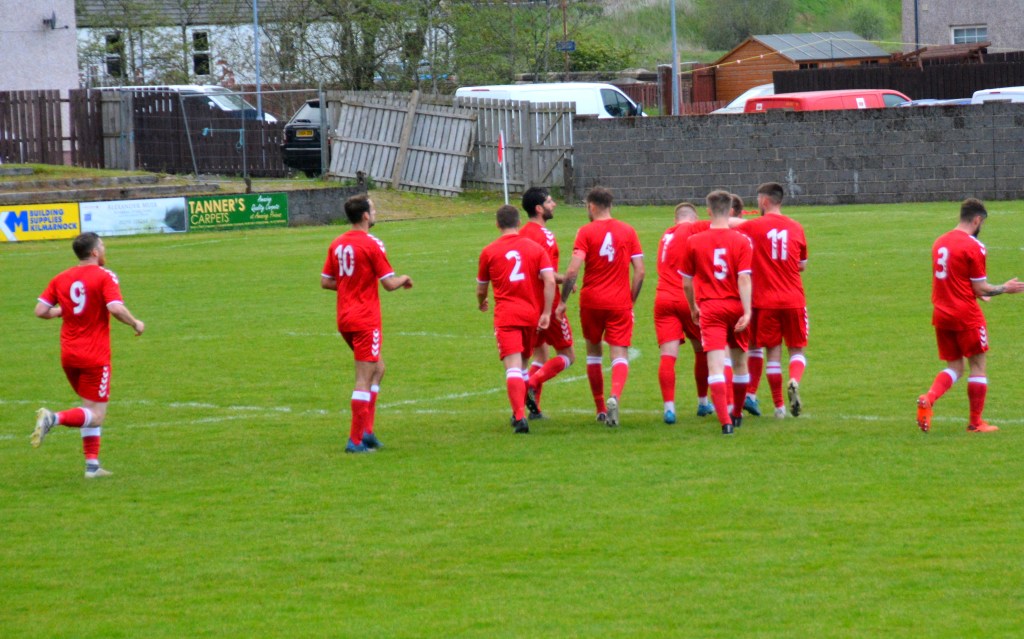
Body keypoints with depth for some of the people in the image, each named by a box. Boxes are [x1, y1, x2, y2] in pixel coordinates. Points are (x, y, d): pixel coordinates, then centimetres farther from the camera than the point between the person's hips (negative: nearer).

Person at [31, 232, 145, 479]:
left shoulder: (61, 279, 6)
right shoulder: (104, 277, -9)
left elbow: (40, 311, 2)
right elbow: (117, 309, -21)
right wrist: (136, 324, -4)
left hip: (68, 354, 6)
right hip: (95, 355, -6)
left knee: (91, 410, 19)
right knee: (96, 416, -3)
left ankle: (92, 464, 14)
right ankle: (53, 418, -28)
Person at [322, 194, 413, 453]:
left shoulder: (337, 244, 7)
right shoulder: (371, 245, -14)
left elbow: (325, 281, 11)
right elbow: (389, 283, -14)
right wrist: (404, 279, 7)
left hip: (344, 319, 8)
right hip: (366, 320, -8)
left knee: (377, 368, 21)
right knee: (364, 379, -4)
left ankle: (366, 430, 16)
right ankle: (356, 439, -5)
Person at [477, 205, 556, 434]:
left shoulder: (489, 252, 3)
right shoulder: (535, 248, 6)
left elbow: (481, 289, 13)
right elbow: (550, 280, -6)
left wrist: (481, 303, 35)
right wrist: (546, 313, -4)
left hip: (505, 315, -3)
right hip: (532, 313, 3)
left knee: (513, 367, -12)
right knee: (522, 364, 20)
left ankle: (520, 417, -27)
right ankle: (520, 412, 28)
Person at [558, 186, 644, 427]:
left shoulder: (586, 232, -5)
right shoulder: (628, 231, 3)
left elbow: (573, 270, -14)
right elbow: (640, 271, 2)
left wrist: (563, 301, -6)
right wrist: (631, 300, 13)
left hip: (591, 301, -1)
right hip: (620, 303, 1)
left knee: (593, 352, 17)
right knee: (620, 355, -3)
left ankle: (600, 408, 21)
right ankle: (615, 396, -31)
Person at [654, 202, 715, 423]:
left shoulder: (667, 234, 18)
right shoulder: (694, 229, 0)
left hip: (663, 299, 4)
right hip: (689, 299, -4)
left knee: (668, 355, -7)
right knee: (702, 350, 17)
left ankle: (669, 407, -21)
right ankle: (703, 402, 27)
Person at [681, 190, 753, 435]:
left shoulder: (693, 242, -1)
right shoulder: (742, 241, -4)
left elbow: (686, 283, 5)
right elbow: (744, 279, -12)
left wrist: (693, 308, 20)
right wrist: (747, 312, -14)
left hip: (710, 307, -1)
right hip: (736, 305, 1)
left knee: (715, 366, -9)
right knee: (740, 362, 19)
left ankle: (725, 421, -22)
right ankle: (737, 414, 34)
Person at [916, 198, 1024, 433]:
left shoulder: (940, 242, 9)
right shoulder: (973, 246, -13)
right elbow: (980, 289, -12)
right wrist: (1004, 288, 3)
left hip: (941, 314, 7)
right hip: (967, 316, -7)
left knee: (954, 367, 13)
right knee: (978, 365, 7)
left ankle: (928, 399, -14)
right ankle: (976, 422, 9)